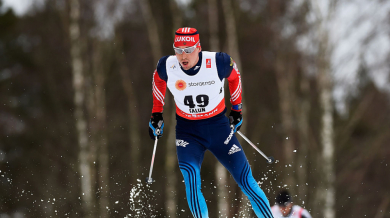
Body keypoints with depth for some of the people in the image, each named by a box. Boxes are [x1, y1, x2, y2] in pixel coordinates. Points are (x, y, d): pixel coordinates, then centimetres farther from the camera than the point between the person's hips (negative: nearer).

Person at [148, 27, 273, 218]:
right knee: (190, 175, -25)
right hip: (188, 131, 0)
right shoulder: (167, 66, -15)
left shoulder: (218, 62, -18)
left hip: (219, 127, 0)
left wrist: (236, 108, 12)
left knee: (246, 180, -3)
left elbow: (234, 76, 5)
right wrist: (156, 112, 13)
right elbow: (158, 80, 11)